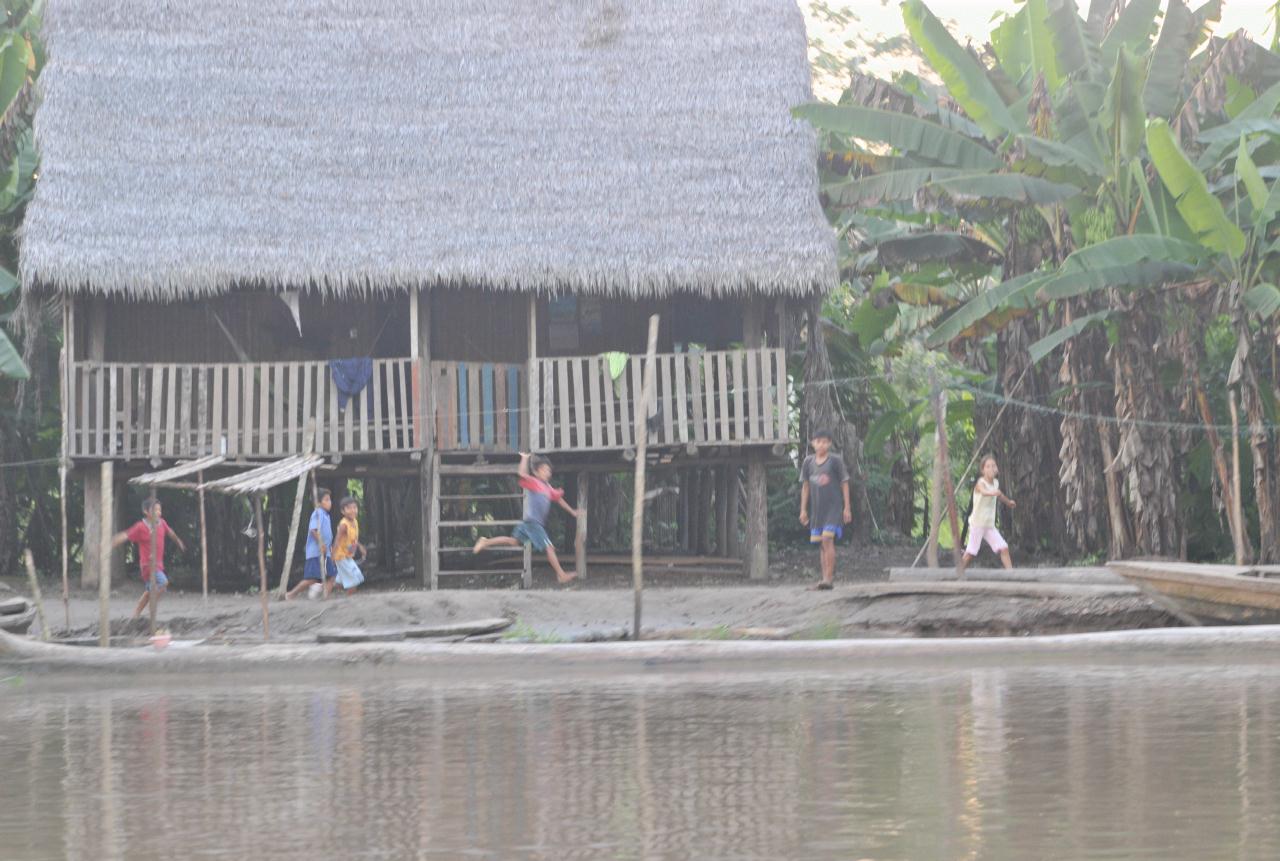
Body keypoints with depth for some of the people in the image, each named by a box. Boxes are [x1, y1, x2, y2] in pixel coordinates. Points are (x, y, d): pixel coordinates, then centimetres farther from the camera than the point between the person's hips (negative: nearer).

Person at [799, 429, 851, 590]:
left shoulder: (836, 460, -3)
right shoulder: (808, 462, 7)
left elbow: (844, 484, 1)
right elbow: (805, 486, 13)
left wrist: (847, 508, -2)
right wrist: (803, 510, 10)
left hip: (834, 507, -5)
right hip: (817, 509, 5)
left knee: (827, 540, -17)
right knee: (822, 544, 7)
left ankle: (829, 578, -19)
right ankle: (825, 578, 12)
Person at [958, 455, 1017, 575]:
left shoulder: (995, 483, 5)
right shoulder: (981, 483, -17)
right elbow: (984, 492, -44)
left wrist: (1008, 502, 48)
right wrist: (993, 493, -66)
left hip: (990, 525, 6)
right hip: (977, 524, -6)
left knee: (1004, 548, -5)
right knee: (970, 552, -6)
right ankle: (960, 573, 8)